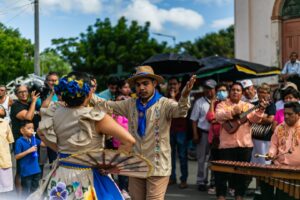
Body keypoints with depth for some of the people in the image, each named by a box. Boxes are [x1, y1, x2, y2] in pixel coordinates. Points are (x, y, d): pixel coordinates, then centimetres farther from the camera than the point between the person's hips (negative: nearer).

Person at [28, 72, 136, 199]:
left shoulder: (55, 113, -6)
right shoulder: (95, 118, -20)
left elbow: (41, 132, 14)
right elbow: (129, 140, -23)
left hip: (61, 174, 4)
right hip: (87, 177, -4)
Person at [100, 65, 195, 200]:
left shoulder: (164, 104, -8)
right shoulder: (130, 104, 6)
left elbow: (180, 111, -26)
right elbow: (107, 105, 6)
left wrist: (184, 96, -47)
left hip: (157, 167, -5)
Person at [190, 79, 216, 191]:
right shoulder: (199, 102, 0)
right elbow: (194, 120, 1)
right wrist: (195, 134, -6)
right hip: (203, 133, -2)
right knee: (202, 158, 6)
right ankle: (201, 181, 15)